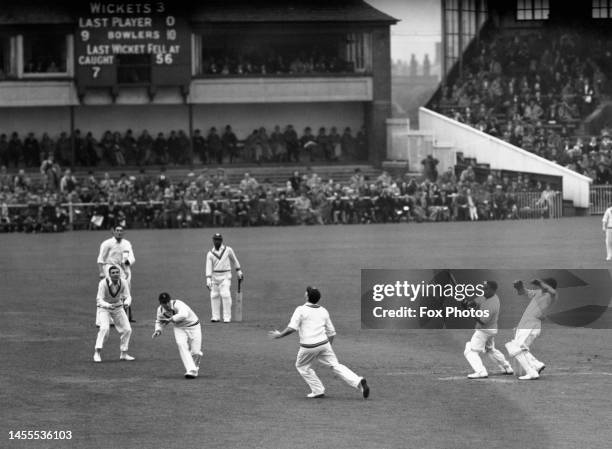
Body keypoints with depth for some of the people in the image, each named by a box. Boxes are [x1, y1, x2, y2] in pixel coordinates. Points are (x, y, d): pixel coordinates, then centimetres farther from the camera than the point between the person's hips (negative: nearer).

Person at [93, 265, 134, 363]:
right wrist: (108, 305, -49)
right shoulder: (103, 283, -27)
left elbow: (128, 297, -17)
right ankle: (97, 353, -23)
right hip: (104, 307, -4)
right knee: (104, 328, -26)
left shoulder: (123, 283, -17)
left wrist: (126, 303, -41)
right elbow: (99, 300, -29)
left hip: (118, 307, 4)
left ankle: (124, 354, 17)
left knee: (127, 329, 1)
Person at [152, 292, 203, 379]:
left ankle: (195, 367, 27)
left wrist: (170, 319, -43)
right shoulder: (160, 310, -10)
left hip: (193, 327, -4)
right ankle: (191, 370, -25)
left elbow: (183, 315, -52)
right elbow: (160, 321, 10)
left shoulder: (178, 304, -31)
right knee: (182, 346, -24)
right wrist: (158, 330, -9)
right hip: (179, 329, 4)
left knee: (196, 352, -6)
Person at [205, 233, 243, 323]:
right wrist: (208, 280, -16)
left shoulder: (228, 250, -2)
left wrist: (239, 271, 13)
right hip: (214, 276, 3)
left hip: (225, 276, -3)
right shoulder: (210, 254, 1)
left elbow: (234, 259, 12)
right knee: (214, 295, 2)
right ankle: (216, 317, 11)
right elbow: (208, 267, -6)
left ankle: (227, 317, -12)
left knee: (225, 295, -14)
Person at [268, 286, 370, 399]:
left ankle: (318, 390, 17)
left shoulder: (301, 310, -6)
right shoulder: (323, 311, 12)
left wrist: (280, 335, 1)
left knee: (302, 366, 19)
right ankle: (358, 381, -11)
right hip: (324, 344, 5)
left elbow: (292, 328, -14)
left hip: (308, 346, -5)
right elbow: (331, 333, 16)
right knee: (335, 365, 6)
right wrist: (327, 346, 27)